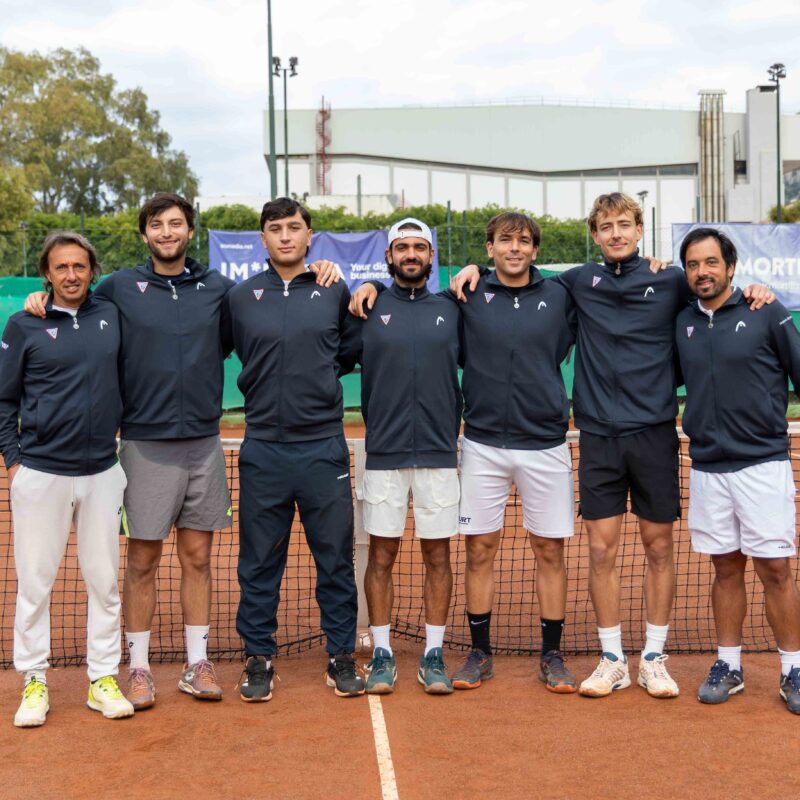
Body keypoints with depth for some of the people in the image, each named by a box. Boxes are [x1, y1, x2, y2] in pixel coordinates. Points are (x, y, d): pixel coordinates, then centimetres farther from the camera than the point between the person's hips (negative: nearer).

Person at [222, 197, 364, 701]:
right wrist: (268, 386, 6)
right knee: (259, 563, 6)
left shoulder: (336, 293, 4)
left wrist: (320, 376, 6)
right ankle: (259, 659, 18)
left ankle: (342, 658, 18)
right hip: (263, 449, 0)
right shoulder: (240, 297, 5)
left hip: (324, 447, 0)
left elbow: (352, 352, 13)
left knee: (336, 557, 6)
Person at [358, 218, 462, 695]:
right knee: (382, 555, 3)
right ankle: (382, 653, 13)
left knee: (438, 554, 5)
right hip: (384, 453, -1)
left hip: (439, 453, 1)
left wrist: (456, 423, 6)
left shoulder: (451, 311, 9)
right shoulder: (369, 310, 5)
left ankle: (434, 655, 14)